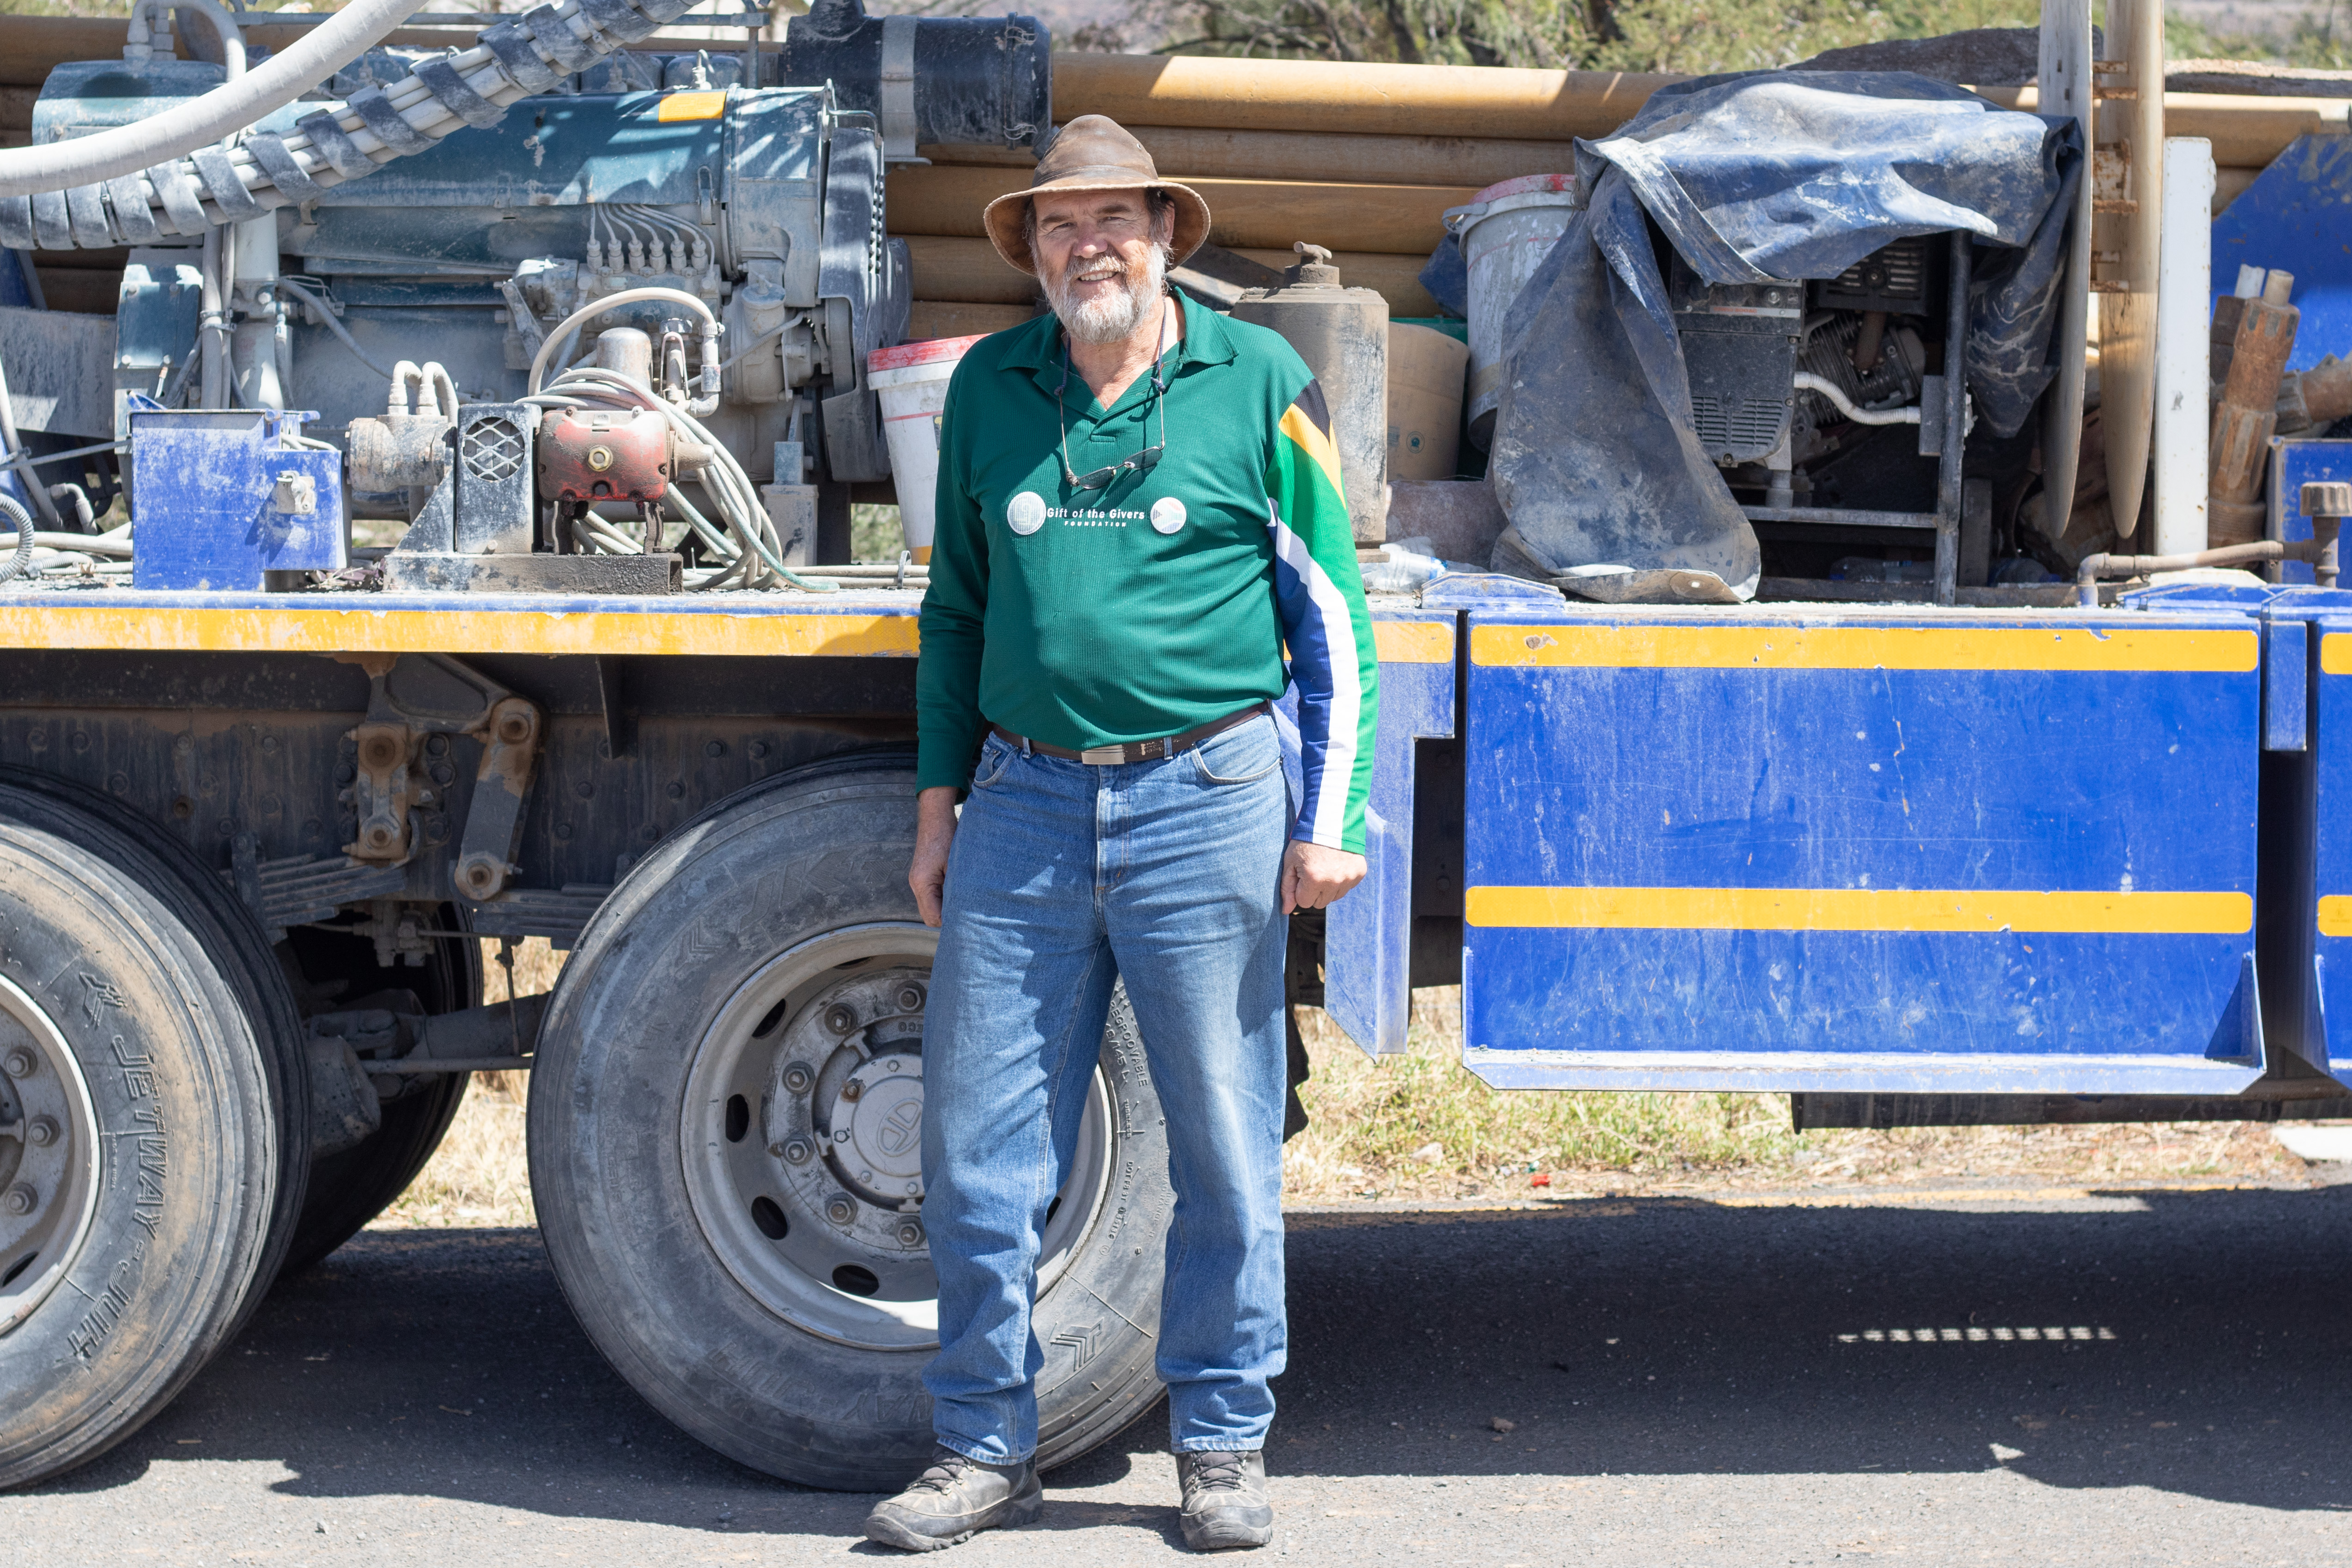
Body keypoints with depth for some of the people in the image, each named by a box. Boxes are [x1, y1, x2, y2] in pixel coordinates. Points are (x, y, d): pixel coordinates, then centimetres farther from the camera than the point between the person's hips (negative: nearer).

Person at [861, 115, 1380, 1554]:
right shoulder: (990, 388, 11)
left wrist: (1327, 817, -4)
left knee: (1226, 1150, 4)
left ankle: (1226, 1449, 17)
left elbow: (1332, 614, 3)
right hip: (1026, 802, 3)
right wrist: (941, 800, 15)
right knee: (980, 1151, 4)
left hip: (1206, 802, -3)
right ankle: (989, 1448, 17)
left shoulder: (1260, 383, 2)